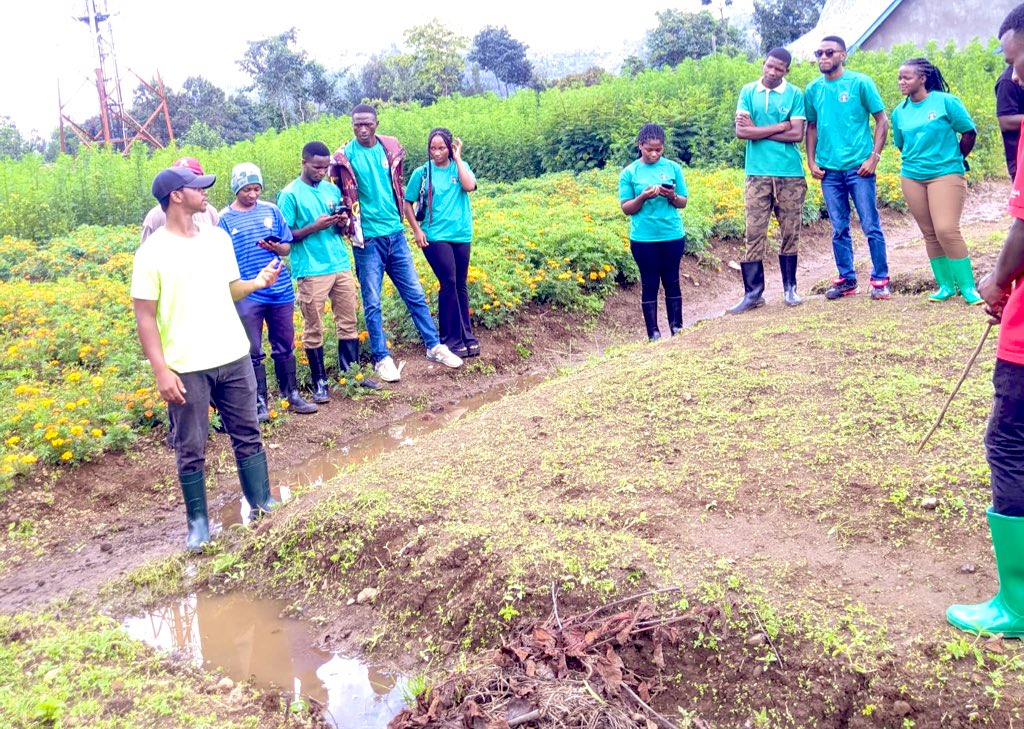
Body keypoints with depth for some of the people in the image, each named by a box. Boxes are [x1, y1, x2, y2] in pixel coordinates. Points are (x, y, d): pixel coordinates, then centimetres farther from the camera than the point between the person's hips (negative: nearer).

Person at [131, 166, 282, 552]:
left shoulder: (218, 238, 5)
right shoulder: (152, 252, -10)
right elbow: (144, 317, -9)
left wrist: (257, 282, -6)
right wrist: (161, 371, -15)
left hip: (234, 358, 5)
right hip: (186, 368, -4)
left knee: (247, 435, 13)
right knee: (191, 450, 7)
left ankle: (262, 502, 26)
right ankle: (198, 521, 21)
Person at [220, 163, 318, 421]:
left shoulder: (271, 210, 6)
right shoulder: (226, 219, -1)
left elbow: (287, 247, 10)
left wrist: (275, 247, -12)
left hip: (280, 290, 3)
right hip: (247, 295, -2)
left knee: (285, 347, 11)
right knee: (253, 352, 4)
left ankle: (293, 396, 23)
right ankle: (260, 403, 13)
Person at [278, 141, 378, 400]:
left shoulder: (332, 190, 12)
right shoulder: (290, 194, -4)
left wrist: (341, 223, -2)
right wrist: (315, 226, -16)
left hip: (341, 266, 5)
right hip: (311, 271, -5)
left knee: (348, 323, 8)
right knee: (313, 329, 1)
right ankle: (319, 381, 11)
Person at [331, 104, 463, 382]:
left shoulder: (391, 147, 4)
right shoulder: (344, 156, -7)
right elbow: (335, 196, 3)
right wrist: (347, 224, 1)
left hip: (396, 234, 4)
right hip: (367, 239, -4)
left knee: (415, 295, 10)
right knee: (372, 303, 3)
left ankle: (434, 347, 20)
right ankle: (382, 358, 13)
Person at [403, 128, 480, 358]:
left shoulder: (460, 167, 5)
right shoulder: (422, 172, -2)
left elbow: (469, 186, -15)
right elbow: (407, 203, 2)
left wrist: (457, 158, -9)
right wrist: (417, 231, -6)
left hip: (461, 235, 3)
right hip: (436, 236, -3)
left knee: (461, 285, 10)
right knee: (449, 283, -10)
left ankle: (466, 335, 21)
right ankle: (451, 339, -1)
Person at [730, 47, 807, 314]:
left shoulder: (794, 94, 3)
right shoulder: (748, 91, 6)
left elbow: (797, 134, -6)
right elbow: (741, 131, -5)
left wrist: (758, 130, -6)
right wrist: (780, 126, -6)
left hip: (790, 174, 0)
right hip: (758, 174, 0)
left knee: (790, 233, 6)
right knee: (755, 234, -3)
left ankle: (790, 288, 18)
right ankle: (753, 293, 2)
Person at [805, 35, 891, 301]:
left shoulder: (860, 83, -3)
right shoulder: (813, 89, 8)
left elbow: (882, 120, 0)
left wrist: (874, 157, -8)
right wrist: (811, 162, 5)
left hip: (859, 167, -3)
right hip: (829, 170, 4)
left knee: (871, 226, -1)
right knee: (839, 229, 9)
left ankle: (880, 279, 8)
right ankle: (847, 279, 19)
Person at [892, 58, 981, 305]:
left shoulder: (946, 101, -6)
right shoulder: (899, 112, 7)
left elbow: (969, 134, 0)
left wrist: (953, 160, 9)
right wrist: (918, 161, 13)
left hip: (946, 174, -4)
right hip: (912, 178, 5)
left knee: (947, 231, -14)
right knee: (930, 234, 7)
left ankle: (968, 286, -3)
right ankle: (945, 285, 17)